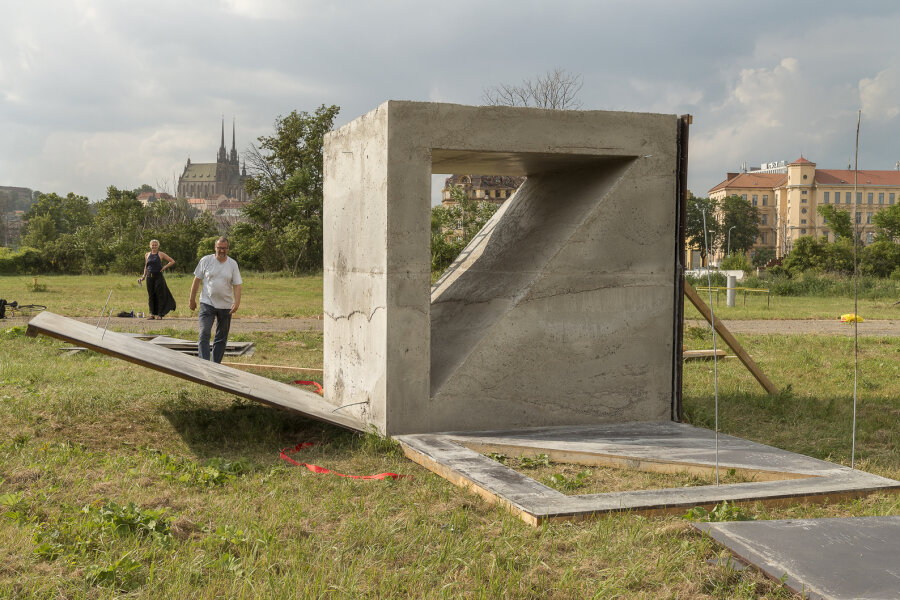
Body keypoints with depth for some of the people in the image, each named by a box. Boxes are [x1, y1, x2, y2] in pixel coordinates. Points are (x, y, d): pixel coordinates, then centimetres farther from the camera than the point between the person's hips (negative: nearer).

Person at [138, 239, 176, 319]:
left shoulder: (161, 254, 2)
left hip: (158, 276, -4)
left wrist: (164, 267, -6)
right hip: (149, 277, 4)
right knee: (151, 295, 4)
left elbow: (172, 261, 3)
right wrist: (144, 276, 14)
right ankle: (152, 313, 9)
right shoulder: (147, 255, 13)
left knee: (159, 295, -3)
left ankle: (159, 314, 1)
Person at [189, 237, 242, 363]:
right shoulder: (206, 260, -1)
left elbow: (237, 285, -1)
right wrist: (192, 300, 4)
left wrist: (237, 302, -15)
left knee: (221, 338, 9)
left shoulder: (233, 264, 2)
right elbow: (197, 281, 4)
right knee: (204, 335, -13)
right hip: (207, 304, -2)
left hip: (226, 306, 2)